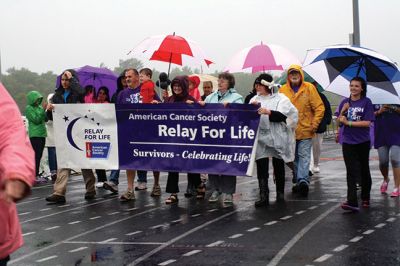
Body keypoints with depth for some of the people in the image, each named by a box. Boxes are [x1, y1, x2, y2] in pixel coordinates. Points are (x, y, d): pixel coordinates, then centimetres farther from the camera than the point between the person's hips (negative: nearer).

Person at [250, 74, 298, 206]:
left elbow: (282, 116, -13)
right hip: (260, 138, 2)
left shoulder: (280, 98, -1)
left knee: (278, 166, 10)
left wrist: (268, 112, -28)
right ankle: (263, 196, -9)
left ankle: (280, 193, 25)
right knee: (261, 167, -7)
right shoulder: (255, 99, 12)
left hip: (277, 138, -2)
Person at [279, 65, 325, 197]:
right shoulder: (283, 90, 2)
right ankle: (300, 182, 19)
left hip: (305, 131, -3)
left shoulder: (309, 88, -3)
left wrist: (314, 124, -8)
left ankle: (303, 180, -17)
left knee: (304, 156, -10)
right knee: (295, 158, 10)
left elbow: (319, 107, -2)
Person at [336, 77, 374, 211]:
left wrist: (348, 122, -16)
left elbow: (367, 123, -13)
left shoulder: (366, 102, -4)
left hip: (363, 142, -2)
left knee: (364, 170, 12)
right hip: (348, 142, 2)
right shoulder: (345, 102, 5)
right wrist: (343, 111, -14)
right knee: (351, 172, -5)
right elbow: (339, 122, 3)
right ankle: (352, 202, -13)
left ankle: (365, 198, 28)